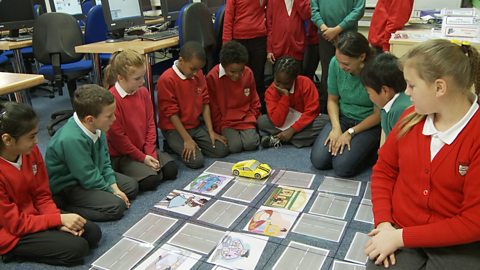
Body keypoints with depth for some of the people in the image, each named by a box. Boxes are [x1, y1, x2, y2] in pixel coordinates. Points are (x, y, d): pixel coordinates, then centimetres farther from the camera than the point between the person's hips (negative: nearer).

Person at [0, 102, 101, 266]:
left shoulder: (31, 151, -10)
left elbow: (42, 195, 0)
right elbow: (15, 224, -21)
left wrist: (59, 221, -15)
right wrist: (60, 219, -20)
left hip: (33, 215, 6)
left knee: (93, 233, -3)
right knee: (77, 248, -17)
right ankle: (17, 252, 0)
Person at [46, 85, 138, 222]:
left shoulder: (95, 127, -10)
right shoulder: (72, 140, -34)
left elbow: (104, 160, 3)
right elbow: (89, 179, -25)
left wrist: (115, 187, -6)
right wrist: (112, 193, -12)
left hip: (93, 174, 9)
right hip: (66, 187, -8)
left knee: (132, 186, 8)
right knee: (116, 206, -22)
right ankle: (61, 205, -10)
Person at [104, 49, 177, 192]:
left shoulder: (143, 92, 0)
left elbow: (150, 123, 4)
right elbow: (117, 136, -17)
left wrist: (150, 152, -6)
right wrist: (142, 157, -13)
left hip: (144, 149, 6)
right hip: (121, 155, -6)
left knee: (171, 170, -9)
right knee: (150, 180, -21)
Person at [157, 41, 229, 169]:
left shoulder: (198, 74, 1)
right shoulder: (167, 79, -20)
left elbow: (205, 103, 4)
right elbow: (171, 113, -18)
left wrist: (211, 131, -1)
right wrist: (187, 139, -19)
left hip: (195, 126, 6)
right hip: (174, 128, -6)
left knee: (222, 150, -7)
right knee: (196, 161, -22)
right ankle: (173, 146, 4)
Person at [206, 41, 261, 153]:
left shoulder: (248, 73, -4)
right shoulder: (212, 77, -14)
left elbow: (254, 101, 10)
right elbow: (213, 108, -5)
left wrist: (252, 120, 4)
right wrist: (220, 128, -5)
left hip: (246, 119, 2)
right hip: (225, 121, -2)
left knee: (251, 144, -20)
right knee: (234, 146, -22)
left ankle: (252, 131, 11)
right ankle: (228, 133, 8)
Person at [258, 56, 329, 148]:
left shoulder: (306, 83, -17)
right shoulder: (271, 91, -14)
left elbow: (311, 112, -19)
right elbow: (277, 122, -23)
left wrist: (292, 130, -26)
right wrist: (285, 96, -29)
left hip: (304, 124, 0)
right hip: (283, 126, 0)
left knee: (326, 120, -31)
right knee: (261, 121, -23)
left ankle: (278, 139, -26)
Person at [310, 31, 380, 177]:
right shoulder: (335, 63, -12)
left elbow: (378, 114, -13)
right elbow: (332, 100, 1)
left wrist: (350, 133, -15)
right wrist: (336, 128, -13)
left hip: (369, 124, -4)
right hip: (342, 118, 4)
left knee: (342, 167, -21)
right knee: (318, 160, -14)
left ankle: (373, 151, 7)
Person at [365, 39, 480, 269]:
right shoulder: (412, 116, -3)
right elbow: (384, 170, 6)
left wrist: (401, 237, -17)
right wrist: (383, 223, -7)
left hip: (458, 245, -3)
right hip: (397, 230, 3)